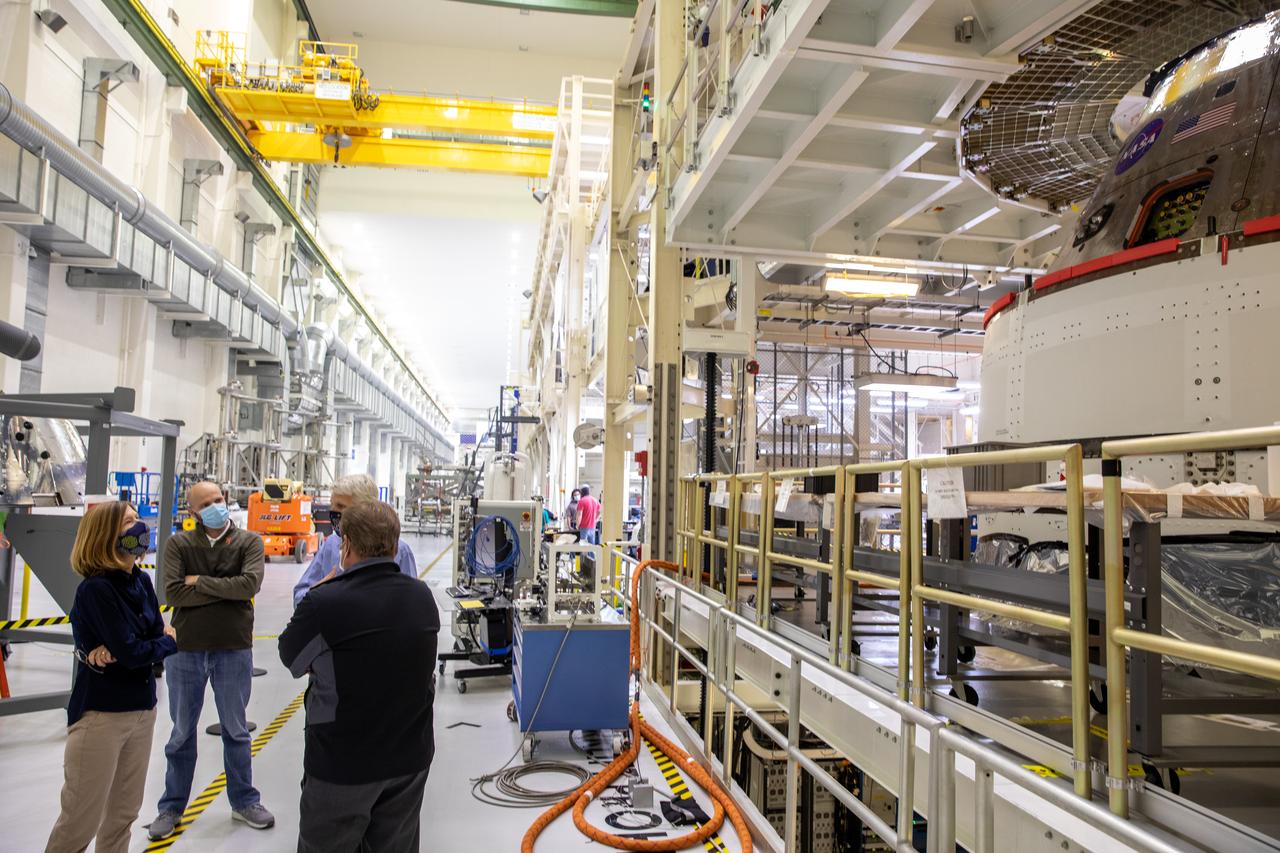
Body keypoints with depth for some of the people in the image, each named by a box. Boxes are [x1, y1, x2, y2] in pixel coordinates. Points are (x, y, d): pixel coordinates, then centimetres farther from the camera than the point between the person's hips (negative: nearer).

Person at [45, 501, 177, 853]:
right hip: (101, 713, -7)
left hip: (143, 708, 7)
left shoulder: (141, 580, 4)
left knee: (124, 812, 15)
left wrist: (119, 650, -17)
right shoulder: (95, 589, -17)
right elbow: (132, 653, -21)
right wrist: (170, 643, -3)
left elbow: (158, 634, 1)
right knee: (81, 820, 2)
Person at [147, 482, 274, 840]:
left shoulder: (249, 542, -4)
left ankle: (244, 801, 29)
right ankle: (172, 807, 31)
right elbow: (173, 593, -14)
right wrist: (225, 590, -16)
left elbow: (250, 584, -19)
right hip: (186, 649, 1)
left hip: (234, 649, 0)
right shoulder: (179, 544, -2)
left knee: (236, 730, 14)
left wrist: (200, 582, -14)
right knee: (182, 733, 15)